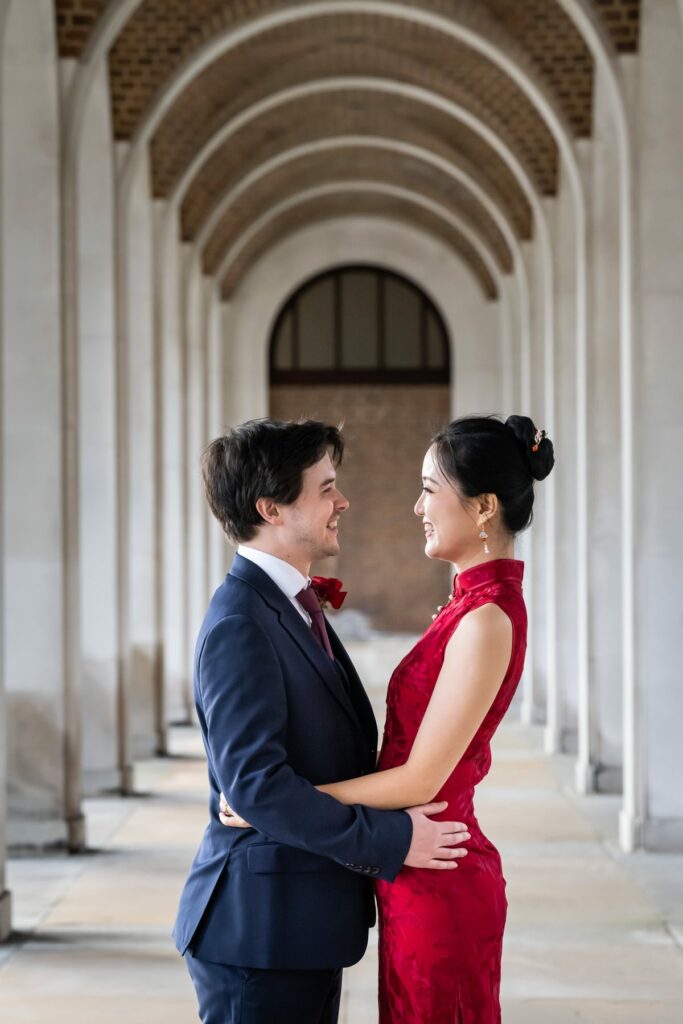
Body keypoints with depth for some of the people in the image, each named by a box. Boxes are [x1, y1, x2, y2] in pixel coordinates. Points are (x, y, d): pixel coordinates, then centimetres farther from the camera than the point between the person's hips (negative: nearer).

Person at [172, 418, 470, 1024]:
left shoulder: (293, 606, 13)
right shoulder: (239, 626, -18)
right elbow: (255, 781, -25)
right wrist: (388, 840, -20)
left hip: (305, 927, 9)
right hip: (261, 929, -9)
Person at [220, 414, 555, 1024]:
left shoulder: (488, 618, -20)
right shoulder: (479, 602, 9)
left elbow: (420, 780, -20)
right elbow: (410, 751, 12)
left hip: (436, 888, -9)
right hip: (423, 881, 9)